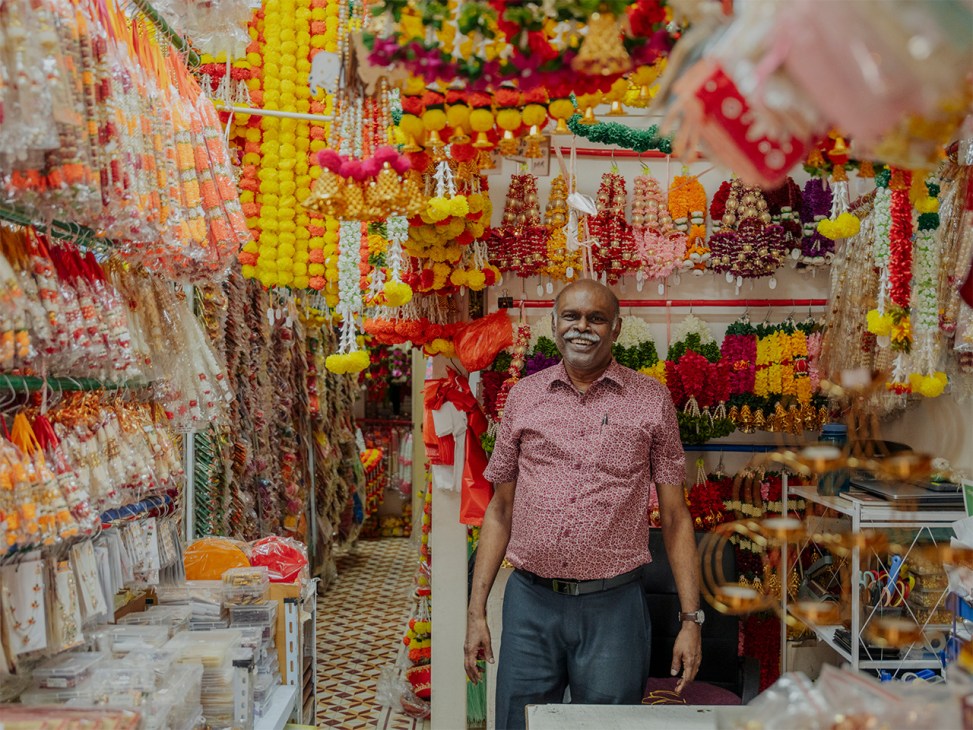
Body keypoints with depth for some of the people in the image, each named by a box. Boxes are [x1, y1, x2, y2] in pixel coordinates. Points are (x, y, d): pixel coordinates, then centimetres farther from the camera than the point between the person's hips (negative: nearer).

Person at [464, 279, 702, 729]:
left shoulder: (651, 400, 2)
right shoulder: (523, 396, 7)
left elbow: (674, 516, 4)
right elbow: (500, 509, 10)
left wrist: (691, 619, -2)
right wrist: (476, 611, 6)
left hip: (613, 607, -1)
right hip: (530, 603, 2)